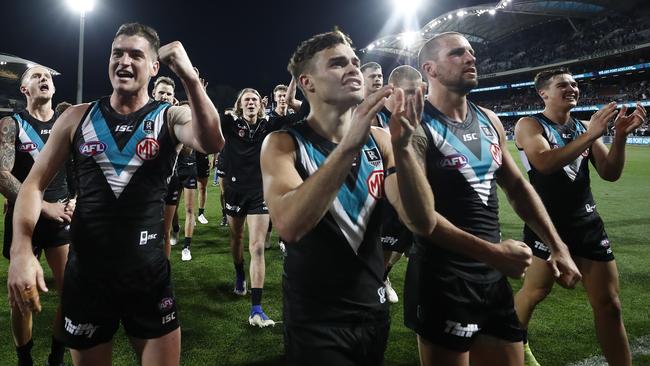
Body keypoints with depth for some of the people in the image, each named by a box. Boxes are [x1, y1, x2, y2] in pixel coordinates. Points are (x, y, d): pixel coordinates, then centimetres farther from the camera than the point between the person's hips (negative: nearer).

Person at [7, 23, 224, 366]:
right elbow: (35, 182, 3)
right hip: (84, 273, 2)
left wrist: (189, 76, -35)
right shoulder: (77, 117, 2)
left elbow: (211, 143, -26)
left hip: (148, 273, -2)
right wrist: (21, 250, -10)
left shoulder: (170, 118, -4)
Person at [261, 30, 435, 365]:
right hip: (314, 322, -4)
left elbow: (423, 223, -12)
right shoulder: (283, 144, -13)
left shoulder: (378, 140, -2)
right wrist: (348, 146, -36)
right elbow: (289, 225, -31)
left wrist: (402, 148, -25)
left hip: (374, 311, 4)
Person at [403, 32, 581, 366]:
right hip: (442, 279, -7)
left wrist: (557, 246, 12)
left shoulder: (489, 120, 9)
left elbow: (516, 186, 16)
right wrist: (492, 252, -23)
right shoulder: (416, 127, -14)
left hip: (493, 275, 7)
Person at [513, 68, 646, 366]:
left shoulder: (584, 127, 12)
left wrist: (620, 136, -6)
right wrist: (591, 135, -25)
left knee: (609, 304, 8)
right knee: (535, 292, 2)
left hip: (587, 222, 6)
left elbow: (610, 174, 8)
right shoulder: (530, 125, -5)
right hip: (547, 223, -6)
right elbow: (544, 163, -24)